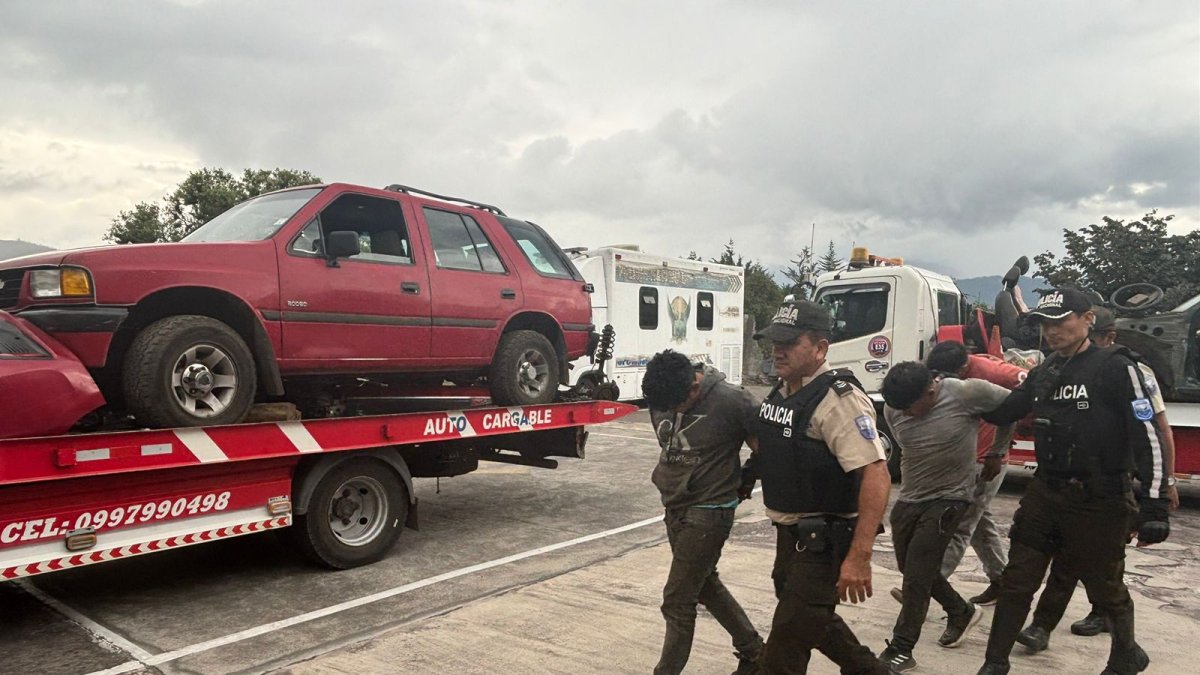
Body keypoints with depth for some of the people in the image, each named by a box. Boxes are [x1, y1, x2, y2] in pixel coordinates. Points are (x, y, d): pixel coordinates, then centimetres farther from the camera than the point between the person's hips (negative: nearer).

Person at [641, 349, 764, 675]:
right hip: (676, 507, 7)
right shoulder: (661, 396, -3)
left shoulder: (731, 401, -21)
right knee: (706, 585, 21)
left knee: (677, 601, -2)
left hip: (709, 512, -7)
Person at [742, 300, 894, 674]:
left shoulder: (838, 399, -22)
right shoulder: (780, 391, 6)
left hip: (824, 541, -9)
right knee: (812, 621, 25)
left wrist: (858, 557, -32)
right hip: (790, 534, 9)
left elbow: (876, 476, -28)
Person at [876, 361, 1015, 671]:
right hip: (907, 498, 6)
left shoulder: (966, 393, -20)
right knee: (910, 569, 16)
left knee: (917, 575, -8)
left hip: (948, 499, -5)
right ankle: (961, 612, 40)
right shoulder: (893, 408, -7)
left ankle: (900, 651, 3)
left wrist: (997, 452, 7)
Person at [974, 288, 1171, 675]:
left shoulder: (1115, 368, -9)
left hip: (1099, 500, -5)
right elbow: (1000, 413, 18)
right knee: (1016, 582, 6)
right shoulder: (1043, 374, 10)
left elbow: (1146, 437, -13)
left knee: (1104, 588, 13)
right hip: (1045, 493, 6)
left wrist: (1154, 504, -18)